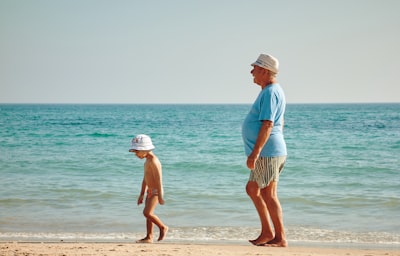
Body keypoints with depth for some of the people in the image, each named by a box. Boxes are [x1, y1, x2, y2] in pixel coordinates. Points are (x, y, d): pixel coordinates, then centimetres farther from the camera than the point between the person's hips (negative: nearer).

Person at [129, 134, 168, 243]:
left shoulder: (153, 161, -17)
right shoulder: (147, 161, 15)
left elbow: (158, 179, -21)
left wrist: (160, 196, -23)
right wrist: (141, 194, 22)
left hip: (156, 191, -10)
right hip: (150, 191, 10)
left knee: (147, 212, -16)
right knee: (148, 214, 8)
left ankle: (163, 227, 0)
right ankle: (149, 237, 11)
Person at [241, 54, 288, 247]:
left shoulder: (270, 93, -15)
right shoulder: (274, 91, 18)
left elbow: (267, 125, -24)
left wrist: (255, 153, -26)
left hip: (267, 152, -11)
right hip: (270, 152, 11)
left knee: (269, 195, -6)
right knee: (252, 188, 16)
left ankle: (280, 238, -2)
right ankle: (267, 232, 17)